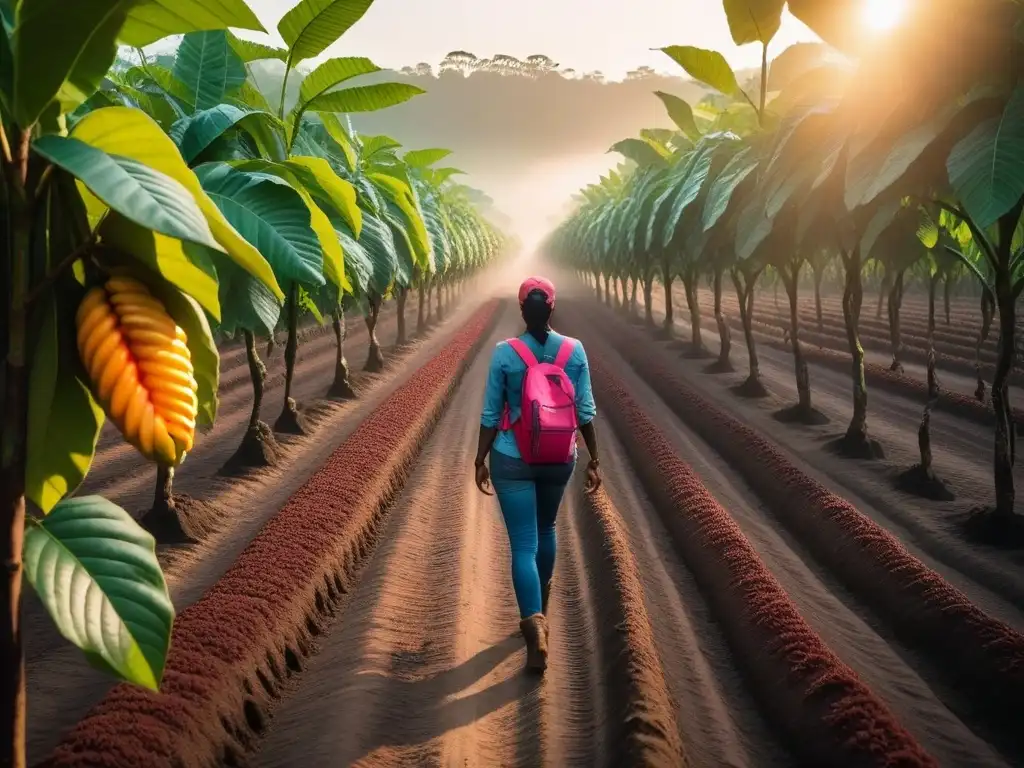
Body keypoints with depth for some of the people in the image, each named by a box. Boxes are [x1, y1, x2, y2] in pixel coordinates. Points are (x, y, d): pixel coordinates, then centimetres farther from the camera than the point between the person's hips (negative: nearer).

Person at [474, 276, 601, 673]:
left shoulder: (505, 353, -11)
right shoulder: (574, 350, -5)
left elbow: (491, 414, -7)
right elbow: (585, 411, -3)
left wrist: (480, 460, 3)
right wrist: (594, 459, 6)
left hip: (512, 460, -3)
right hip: (560, 459, 3)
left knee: (522, 544, -2)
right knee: (545, 529, 25)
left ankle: (535, 626, -20)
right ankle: (539, 608, 44)